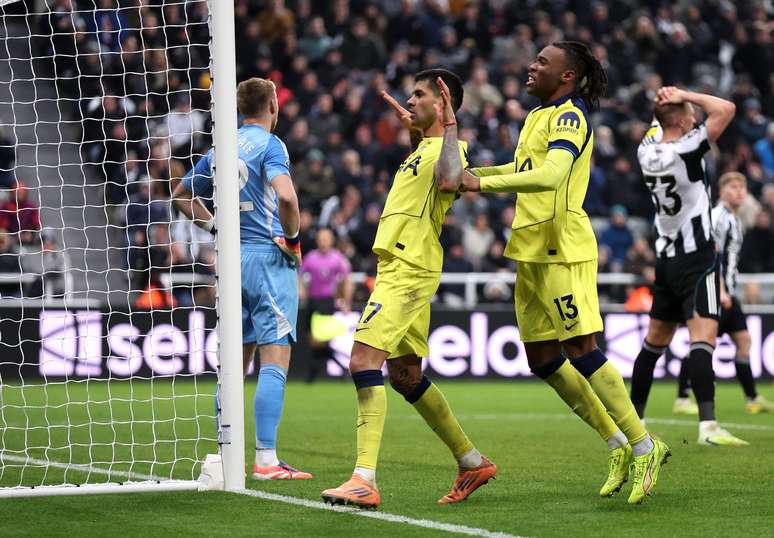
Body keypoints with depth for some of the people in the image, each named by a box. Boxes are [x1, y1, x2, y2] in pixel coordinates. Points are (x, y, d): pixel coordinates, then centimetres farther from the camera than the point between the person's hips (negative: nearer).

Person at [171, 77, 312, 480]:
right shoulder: (269, 145, -8)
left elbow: (181, 195, 25)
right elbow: (286, 196, -25)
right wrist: (293, 238, -10)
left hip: (231, 259, 7)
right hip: (268, 256, -7)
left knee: (235, 363, 12)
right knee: (274, 363, -7)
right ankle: (266, 461, -12)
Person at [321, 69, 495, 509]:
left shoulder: (448, 148, -10)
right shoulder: (423, 148, 19)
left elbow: (449, 180, -36)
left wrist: (448, 125, -26)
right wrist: (411, 127, 41)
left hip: (410, 271, -10)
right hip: (397, 269, 10)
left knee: (364, 361, -19)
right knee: (405, 375, 15)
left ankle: (365, 480, -25)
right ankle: (472, 462, 25)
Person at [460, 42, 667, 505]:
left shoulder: (570, 116, -12)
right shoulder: (540, 115, 18)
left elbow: (550, 175, -27)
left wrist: (483, 183, -26)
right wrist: (473, 172, 21)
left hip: (563, 248, -10)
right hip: (533, 251, 10)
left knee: (581, 350, -13)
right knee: (543, 359, 7)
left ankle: (644, 447, -6)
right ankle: (619, 445, 14)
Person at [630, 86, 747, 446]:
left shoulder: (647, 151, 4)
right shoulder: (686, 150, -16)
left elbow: (658, 127, 28)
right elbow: (726, 109, -17)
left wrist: (667, 101, 10)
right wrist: (684, 95, -8)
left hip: (666, 258, 8)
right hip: (696, 257, -8)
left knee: (656, 339, 17)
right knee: (703, 337, -17)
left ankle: (632, 418, 24)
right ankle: (707, 426, -29)